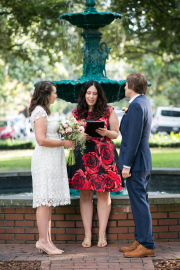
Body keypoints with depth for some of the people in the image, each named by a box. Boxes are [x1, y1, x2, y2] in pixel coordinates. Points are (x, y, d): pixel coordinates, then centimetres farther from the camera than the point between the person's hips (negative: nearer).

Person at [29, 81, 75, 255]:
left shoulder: (44, 111, 20)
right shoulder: (40, 112, -12)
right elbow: (41, 140, -20)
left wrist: (66, 140, 12)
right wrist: (63, 143, -12)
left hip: (52, 160, 10)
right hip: (45, 160, -10)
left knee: (48, 201, 9)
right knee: (44, 200, -10)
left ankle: (46, 240, 11)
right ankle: (43, 240, -8)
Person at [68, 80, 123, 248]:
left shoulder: (108, 111, 5)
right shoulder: (76, 113, 11)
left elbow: (116, 134, 7)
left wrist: (105, 132, -14)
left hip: (104, 156, -1)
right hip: (83, 156, 2)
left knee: (103, 195, -1)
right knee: (85, 195, 1)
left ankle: (102, 234, 5)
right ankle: (87, 234, 6)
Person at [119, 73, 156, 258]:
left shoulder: (136, 105, -17)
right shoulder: (143, 103, 15)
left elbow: (134, 138, -22)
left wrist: (127, 165, -20)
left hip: (136, 162, -10)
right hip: (143, 161, 10)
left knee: (139, 202, -6)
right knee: (139, 202, 15)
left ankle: (147, 245, -1)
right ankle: (140, 241, 22)